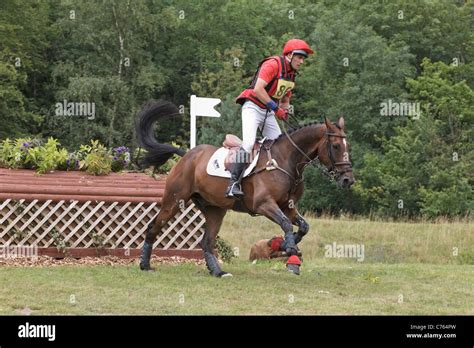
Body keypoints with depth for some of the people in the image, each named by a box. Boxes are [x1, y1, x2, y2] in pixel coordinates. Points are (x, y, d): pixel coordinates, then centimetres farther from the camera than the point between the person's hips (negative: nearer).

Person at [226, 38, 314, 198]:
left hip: (269, 112, 9)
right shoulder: (273, 64, -15)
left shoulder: (291, 73, 13)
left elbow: (285, 99, 25)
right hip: (253, 107, -9)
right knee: (248, 143, -22)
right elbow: (258, 89, -26)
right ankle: (233, 184, -25)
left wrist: (284, 112, 2)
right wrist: (276, 108, -22)